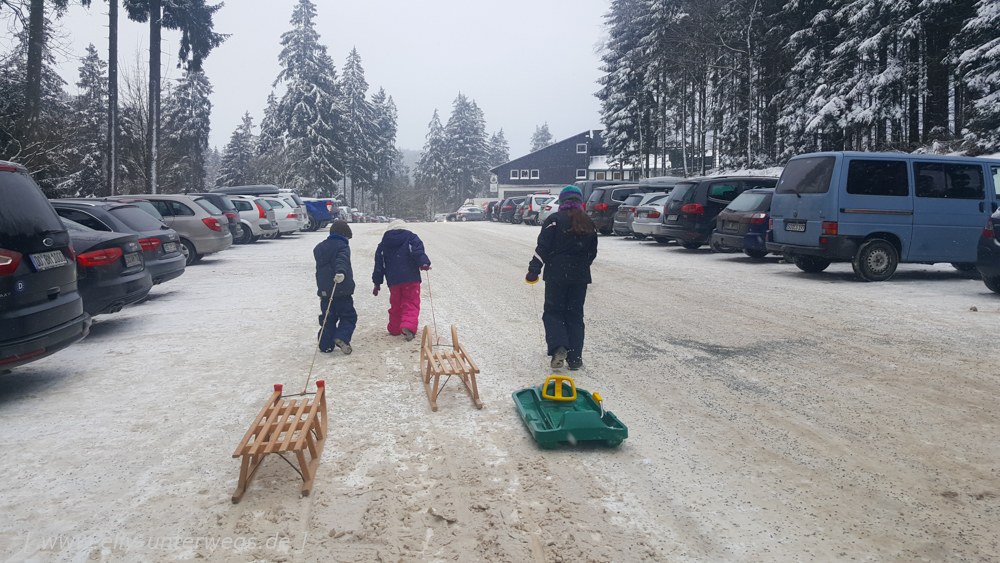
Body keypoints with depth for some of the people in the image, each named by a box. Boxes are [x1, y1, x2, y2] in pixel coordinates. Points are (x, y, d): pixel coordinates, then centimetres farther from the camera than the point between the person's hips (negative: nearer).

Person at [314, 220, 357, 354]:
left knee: (328, 318, 13)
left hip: (324, 290, 6)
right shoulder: (342, 246, -8)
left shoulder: (319, 248, 15)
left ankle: (326, 345, 9)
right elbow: (342, 260, -29)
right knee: (349, 316, 6)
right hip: (342, 291, -6)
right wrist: (341, 271, -46)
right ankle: (342, 338, -14)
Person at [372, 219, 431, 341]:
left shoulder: (383, 244, 15)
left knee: (395, 305, 18)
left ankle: (394, 329, 26)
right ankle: (408, 325, -24)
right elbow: (418, 251, -14)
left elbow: (379, 264, 14)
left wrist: (377, 283, 17)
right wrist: (423, 263, -28)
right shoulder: (410, 237, 6)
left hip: (393, 280, 3)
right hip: (411, 278, -3)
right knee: (411, 304, -3)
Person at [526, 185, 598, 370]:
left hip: (557, 274, -4)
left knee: (553, 312, 7)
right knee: (575, 315, 9)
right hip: (580, 275, 4)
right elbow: (592, 253, 16)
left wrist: (534, 270, -8)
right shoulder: (589, 224, 10)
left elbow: (543, 247, -11)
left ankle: (558, 347, -14)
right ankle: (575, 358, 7)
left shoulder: (554, 219, -5)